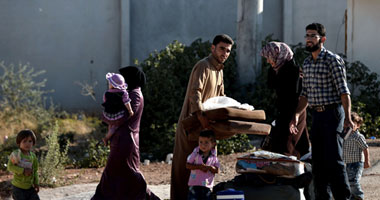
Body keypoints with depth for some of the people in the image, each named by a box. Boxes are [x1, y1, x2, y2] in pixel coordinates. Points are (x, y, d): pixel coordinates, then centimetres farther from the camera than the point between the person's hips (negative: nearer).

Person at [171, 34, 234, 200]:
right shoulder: (203, 66, -14)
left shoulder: (219, 70, 16)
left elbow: (220, 98, 26)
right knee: (185, 164, -6)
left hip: (205, 123, 9)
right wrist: (201, 116, -37)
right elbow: (195, 93, -27)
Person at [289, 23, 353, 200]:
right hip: (316, 115, 7)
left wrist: (347, 117, -22)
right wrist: (296, 115, 11)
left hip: (332, 113, -7)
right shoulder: (307, 63, 14)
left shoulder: (333, 60, -9)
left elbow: (343, 91, -14)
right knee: (317, 160, 8)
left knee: (333, 158, -11)